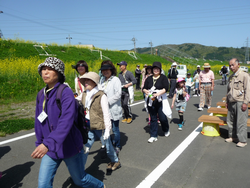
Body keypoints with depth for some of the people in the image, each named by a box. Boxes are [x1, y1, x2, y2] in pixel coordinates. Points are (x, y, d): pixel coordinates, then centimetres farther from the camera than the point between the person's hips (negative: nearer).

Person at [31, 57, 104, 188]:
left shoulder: (66, 93, -20)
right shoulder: (41, 95, 1)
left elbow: (66, 122, -30)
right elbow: (38, 121, 11)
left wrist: (47, 143, -38)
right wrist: (39, 144, 16)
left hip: (69, 147, -5)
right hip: (50, 149, 6)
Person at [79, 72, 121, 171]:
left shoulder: (101, 96, -14)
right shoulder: (84, 95, 3)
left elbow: (106, 114, -14)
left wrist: (107, 130, -16)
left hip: (100, 127, -4)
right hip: (89, 127, 5)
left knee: (108, 146, 15)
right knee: (84, 148, 5)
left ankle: (115, 162, 40)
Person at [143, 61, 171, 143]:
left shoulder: (163, 77, -1)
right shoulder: (149, 78, 11)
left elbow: (166, 88, -11)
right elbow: (144, 88, 8)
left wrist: (158, 93, -25)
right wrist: (146, 91, -15)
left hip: (160, 101, -3)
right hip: (150, 101, 3)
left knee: (162, 117, 0)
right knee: (153, 118, 9)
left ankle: (166, 130, 32)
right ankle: (153, 136, 18)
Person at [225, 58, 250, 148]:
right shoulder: (230, 77, 16)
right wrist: (227, 101, 19)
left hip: (240, 102, -7)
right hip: (232, 102, 7)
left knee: (241, 122, -4)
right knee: (230, 121, 10)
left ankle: (242, 140, 5)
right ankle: (232, 137, 23)